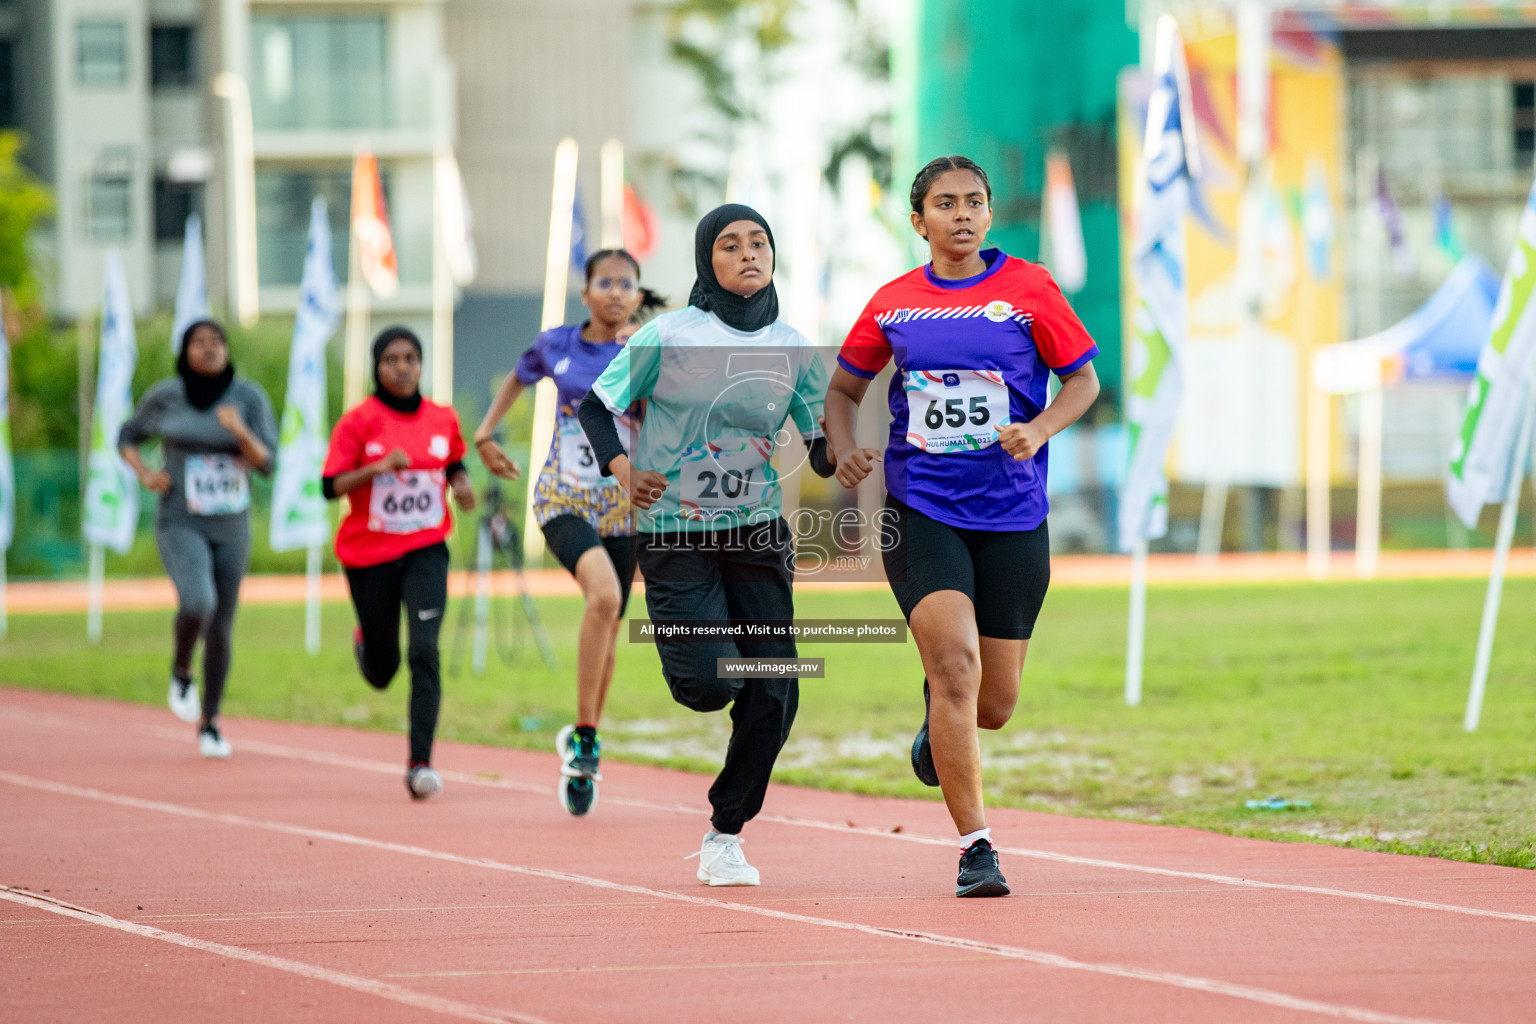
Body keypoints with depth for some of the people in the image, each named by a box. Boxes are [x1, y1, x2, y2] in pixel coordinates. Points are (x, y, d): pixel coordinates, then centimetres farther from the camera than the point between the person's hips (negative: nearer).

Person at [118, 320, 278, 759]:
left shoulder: (249, 397, -3)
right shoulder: (164, 397, -4)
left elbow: (266, 462, -8)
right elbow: (128, 437, 12)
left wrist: (240, 431, -26)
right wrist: (145, 475, -7)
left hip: (231, 528, 2)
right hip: (180, 525, -2)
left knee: (221, 627, 7)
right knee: (197, 603, -27)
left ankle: (209, 724, 23)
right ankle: (181, 672, 4)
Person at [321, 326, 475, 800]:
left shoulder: (443, 419, 2)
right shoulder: (359, 420, -8)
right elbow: (330, 485, -12)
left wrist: (461, 484, -3)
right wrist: (379, 467, -26)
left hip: (426, 551, 1)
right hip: (369, 555, -1)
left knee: (424, 652, -18)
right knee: (381, 672, 11)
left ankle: (420, 763, -19)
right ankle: (365, 642, 50)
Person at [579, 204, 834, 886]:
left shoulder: (793, 350, 3)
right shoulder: (669, 336, -7)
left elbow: (823, 451, 5)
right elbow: (594, 406, 1)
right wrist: (622, 470, -17)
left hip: (759, 532, 3)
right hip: (673, 534, -3)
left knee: (774, 696, -6)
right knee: (712, 684, -17)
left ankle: (725, 837, 11)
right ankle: (678, 644, 22)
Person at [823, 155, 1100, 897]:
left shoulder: (1028, 288, -1)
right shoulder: (893, 304, 4)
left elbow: (1084, 377, 5)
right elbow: (844, 387, 17)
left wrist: (1041, 429, -14)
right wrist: (842, 447, -3)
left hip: (1012, 515, 1)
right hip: (919, 509, -1)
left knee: (993, 706, 6)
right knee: (957, 662, -19)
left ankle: (938, 720, 45)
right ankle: (975, 847, -13)